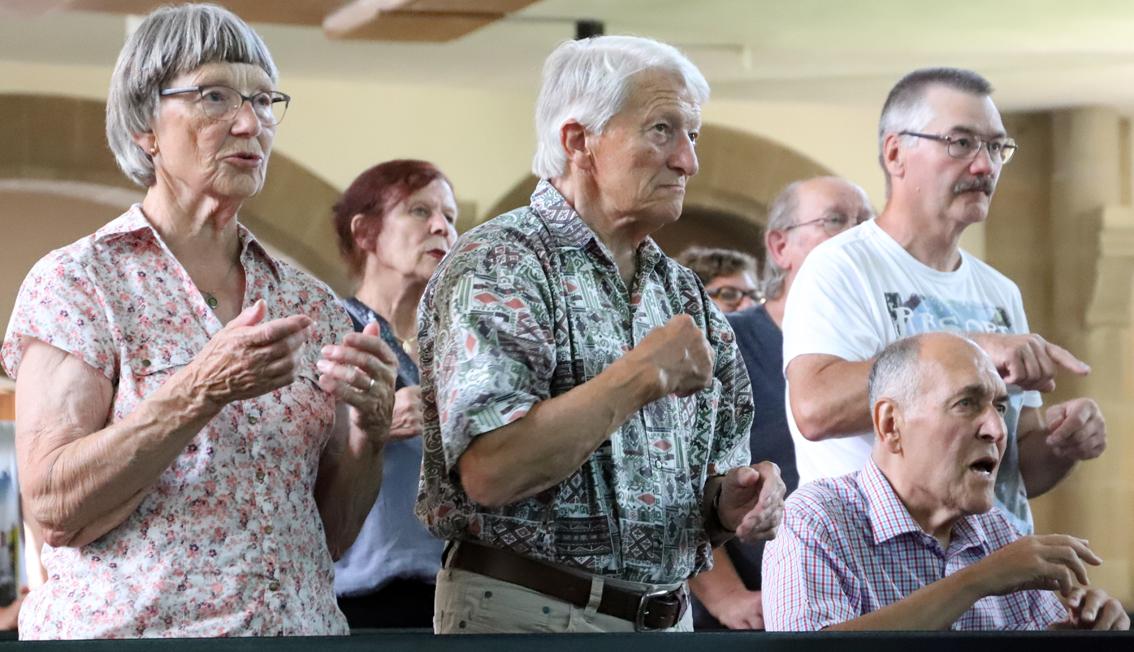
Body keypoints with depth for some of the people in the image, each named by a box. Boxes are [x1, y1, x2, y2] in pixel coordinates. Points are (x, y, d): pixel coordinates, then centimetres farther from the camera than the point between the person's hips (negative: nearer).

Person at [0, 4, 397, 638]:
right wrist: (200, 393, -23)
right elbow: (54, 513, -14)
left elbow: (330, 534, 9)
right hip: (126, 628, -4)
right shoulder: (78, 282, -5)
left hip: (299, 627, 4)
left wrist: (369, 428, -9)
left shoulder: (311, 304, 7)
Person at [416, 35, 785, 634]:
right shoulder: (496, 265, -12)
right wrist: (642, 375, -20)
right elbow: (490, 471, -24)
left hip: (666, 620, 7)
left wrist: (729, 501, -4)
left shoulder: (681, 292, 10)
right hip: (529, 614, -7)